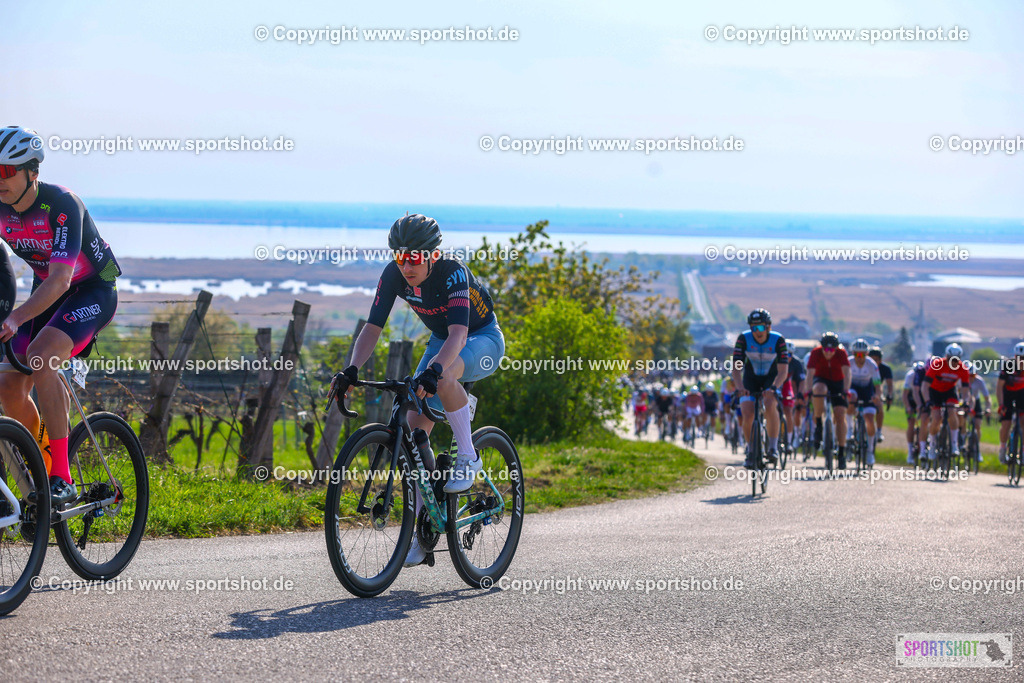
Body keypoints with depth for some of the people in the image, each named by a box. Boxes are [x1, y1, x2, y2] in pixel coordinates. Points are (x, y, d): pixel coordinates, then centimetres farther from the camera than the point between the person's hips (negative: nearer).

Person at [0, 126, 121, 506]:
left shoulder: (61, 205, -28)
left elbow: (60, 279, -37)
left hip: (93, 291, -7)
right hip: (47, 292, 7)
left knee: (39, 356, -32)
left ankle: (62, 480, -29)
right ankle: (43, 474, 14)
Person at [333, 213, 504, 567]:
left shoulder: (453, 274, -32)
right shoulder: (393, 275, -17)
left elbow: (459, 334, -44)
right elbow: (372, 327, -18)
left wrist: (433, 370, -61)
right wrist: (353, 369, -35)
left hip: (483, 340, -6)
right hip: (441, 341, 6)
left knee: (443, 376, -39)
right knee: (415, 426, -10)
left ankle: (468, 458, -19)